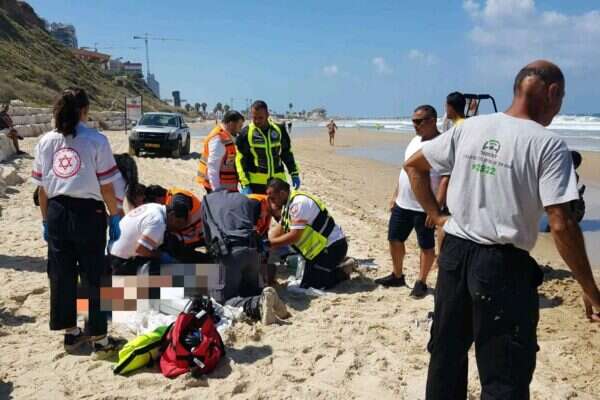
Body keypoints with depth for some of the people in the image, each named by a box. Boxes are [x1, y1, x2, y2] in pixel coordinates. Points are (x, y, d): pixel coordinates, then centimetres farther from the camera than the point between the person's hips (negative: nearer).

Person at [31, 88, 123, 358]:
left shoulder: (46, 142, 4)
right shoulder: (96, 141, -9)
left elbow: (41, 188, 6)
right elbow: (106, 186, -9)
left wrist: (46, 219, 15)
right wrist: (115, 217, 1)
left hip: (57, 212, 4)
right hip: (88, 212, -4)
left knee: (61, 275, 15)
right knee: (94, 277, 5)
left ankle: (71, 333, 28)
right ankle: (100, 338, 13)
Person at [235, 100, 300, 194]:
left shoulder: (279, 129, 3)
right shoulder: (246, 134, -6)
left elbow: (287, 153, 15)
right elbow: (240, 160, -6)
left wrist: (294, 174, 13)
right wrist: (245, 184, -13)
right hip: (255, 183, -3)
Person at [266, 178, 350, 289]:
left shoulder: (299, 203, -23)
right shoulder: (288, 203, 8)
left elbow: (294, 236, -26)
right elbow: (280, 229, 14)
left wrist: (268, 243, -18)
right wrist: (265, 244, 0)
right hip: (322, 247, 10)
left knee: (306, 285, -8)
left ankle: (341, 275, 1)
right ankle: (338, 264, 18)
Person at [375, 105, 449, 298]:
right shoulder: (415, 140, 11)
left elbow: (446, 179, -20)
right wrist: (395, 195, 17)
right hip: (403, 203, 8)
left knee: (426, 246, 6)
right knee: (394, 239, 14)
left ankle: (421, 282, 19)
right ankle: (397, 276, 30)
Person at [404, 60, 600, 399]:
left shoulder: (469, 127, 3)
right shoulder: (548, 145, -12)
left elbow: (414, 166, 11)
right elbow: (562, 225, -17)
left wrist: (436, 216, 14)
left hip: (454, 253, 6)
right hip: (504, 265, -5)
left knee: (446, 354, 21)